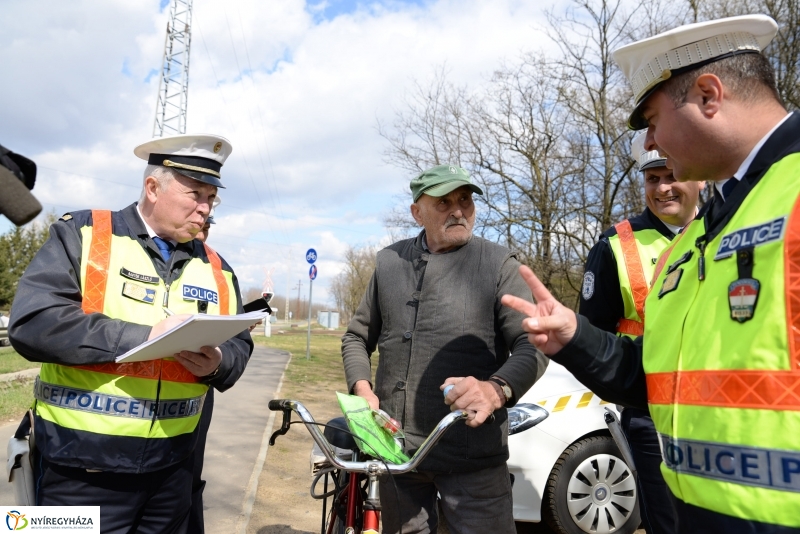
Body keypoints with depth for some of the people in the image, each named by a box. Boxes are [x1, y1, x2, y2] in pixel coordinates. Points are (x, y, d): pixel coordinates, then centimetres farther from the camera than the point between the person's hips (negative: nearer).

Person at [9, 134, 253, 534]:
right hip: (83, 467, -4)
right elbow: (32, 323, -17)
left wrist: (217, 364, -15)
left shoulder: (216, 269, 7)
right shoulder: (81, 236, -5)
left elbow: (239, 347, 8)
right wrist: (145, 336, -22)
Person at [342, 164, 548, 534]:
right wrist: (362, 389, -3)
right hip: (396, 448, 4)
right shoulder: (389, 261, 7)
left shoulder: (498, 263, -3)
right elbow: (357, 337, 15)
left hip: (472, 456, -3)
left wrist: (495, 389, -29)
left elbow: (532, 345, -10)